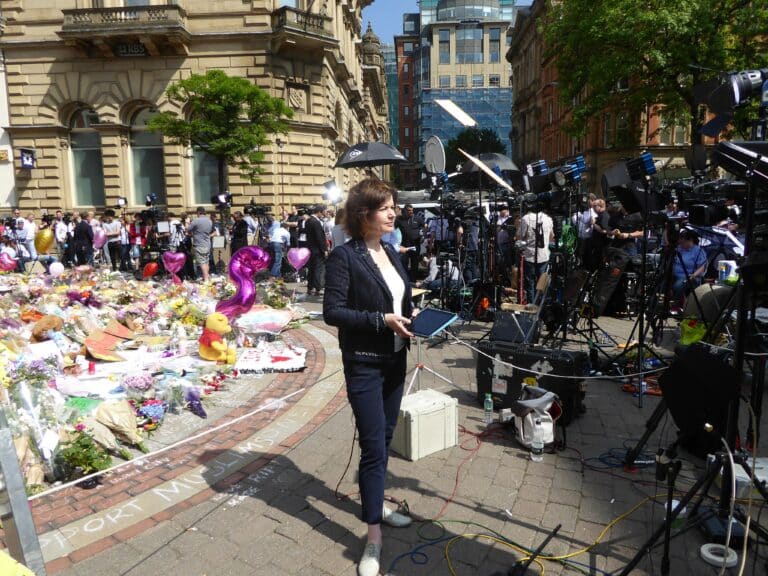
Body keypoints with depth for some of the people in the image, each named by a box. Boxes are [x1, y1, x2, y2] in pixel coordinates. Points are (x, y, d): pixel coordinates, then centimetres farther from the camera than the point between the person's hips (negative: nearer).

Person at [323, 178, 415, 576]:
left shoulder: (390, 253, 9)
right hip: (363, 365, -7)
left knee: (384, 438, 19)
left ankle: (376, 503, 39)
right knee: (373, 446, -2)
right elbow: (332, 311, -18)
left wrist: (410, 317, -1)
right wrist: (382, 320, -23)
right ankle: (374, 537, 12)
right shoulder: (344, 256, -14)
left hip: (394, 360, 7)